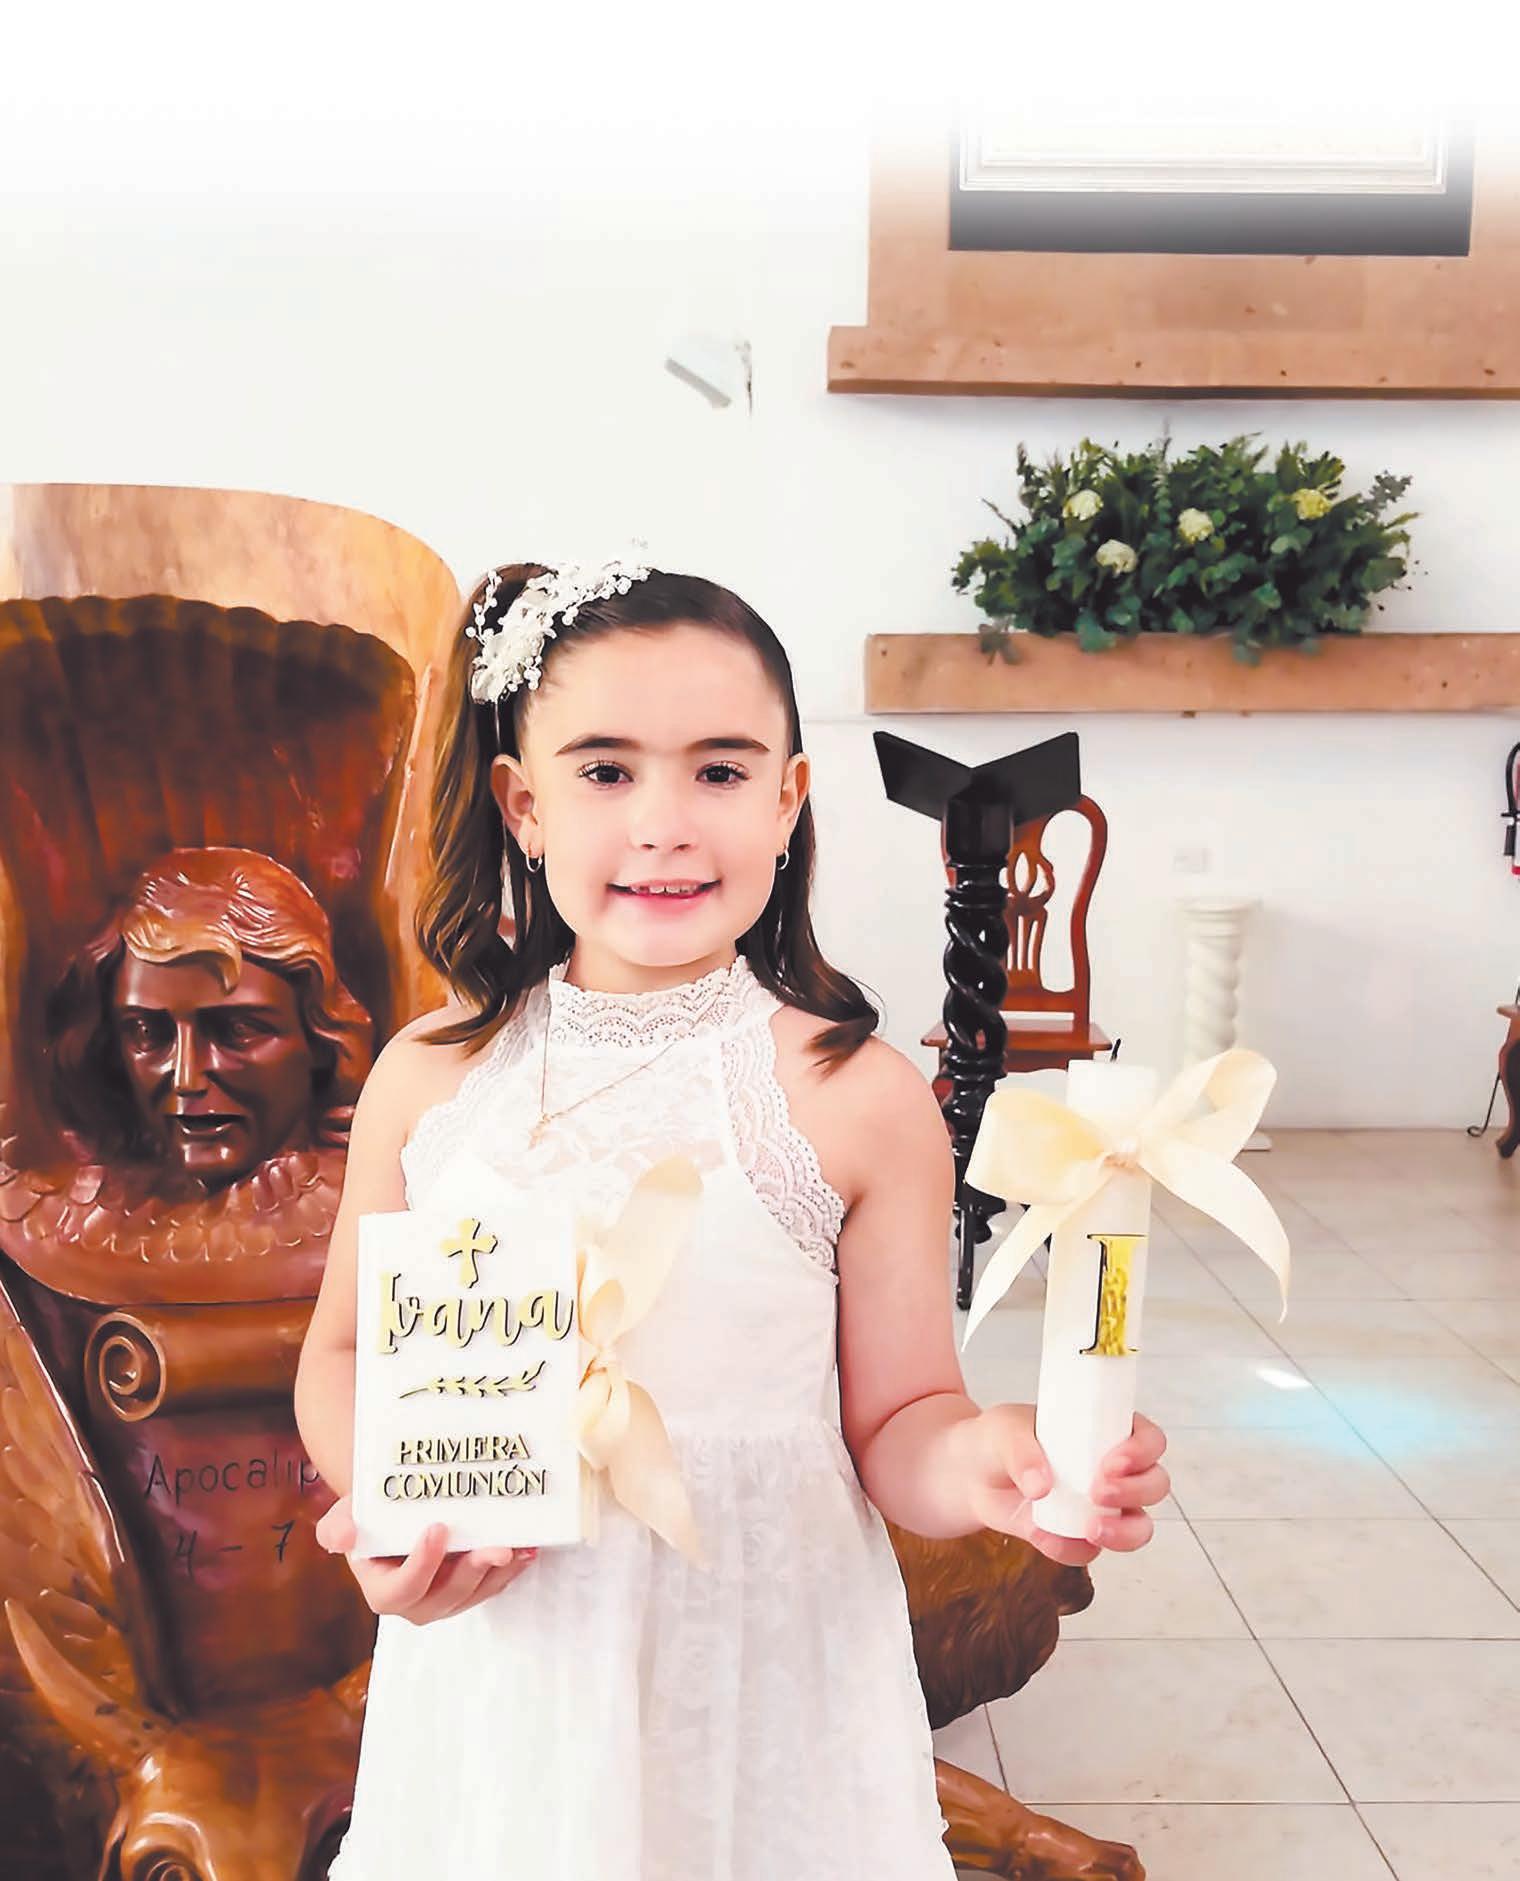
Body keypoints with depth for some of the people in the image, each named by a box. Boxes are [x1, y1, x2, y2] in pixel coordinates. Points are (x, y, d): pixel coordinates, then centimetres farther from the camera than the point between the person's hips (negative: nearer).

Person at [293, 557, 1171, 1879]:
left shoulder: (861, 1100, -12)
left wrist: (976, 1465, -27)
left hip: (763, 1668, -2)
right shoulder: (429, 1078, -5)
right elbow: (347, 1352, 5)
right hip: (502, 1661, 2)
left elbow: (894, 1421, -7)